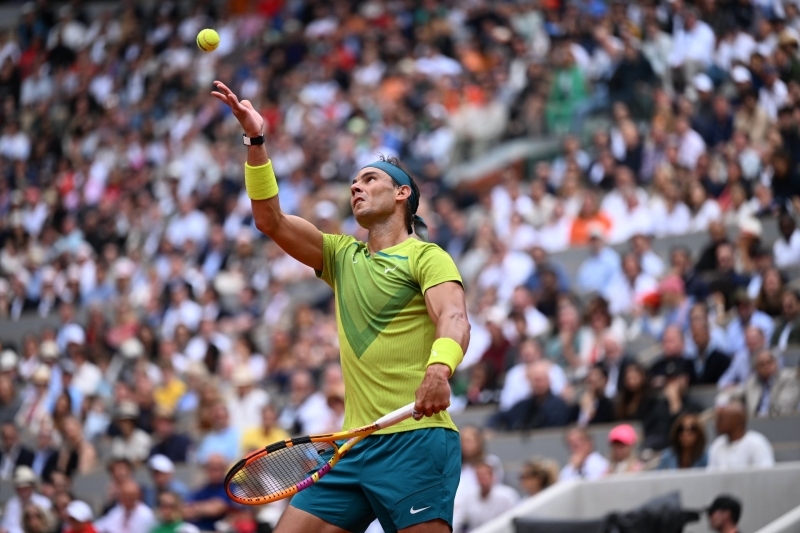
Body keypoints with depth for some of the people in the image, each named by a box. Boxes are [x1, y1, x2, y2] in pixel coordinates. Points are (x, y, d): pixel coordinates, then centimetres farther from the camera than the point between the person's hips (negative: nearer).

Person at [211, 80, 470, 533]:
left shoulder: (427, 257, 0)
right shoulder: (343, 256, 21)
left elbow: (454, 319, -17)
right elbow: (271, 220, 13)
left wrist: (439, 369, -38)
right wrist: (256, 142, 3)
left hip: (416, 440, -7)